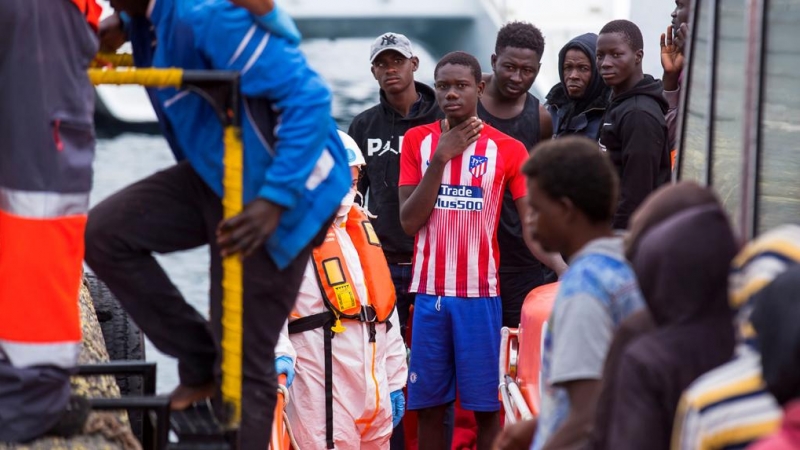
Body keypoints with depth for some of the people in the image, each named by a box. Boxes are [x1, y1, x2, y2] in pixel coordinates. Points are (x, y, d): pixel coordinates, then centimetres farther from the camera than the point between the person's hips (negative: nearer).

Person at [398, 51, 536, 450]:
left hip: (480, 293, -2)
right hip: (428, 292, 2)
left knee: (485, 405, 0)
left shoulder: (507, 150, 0)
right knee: (428, 404, 6)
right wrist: (441, 157, -9)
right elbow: (409, 221, -2)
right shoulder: (418, 141, 6)